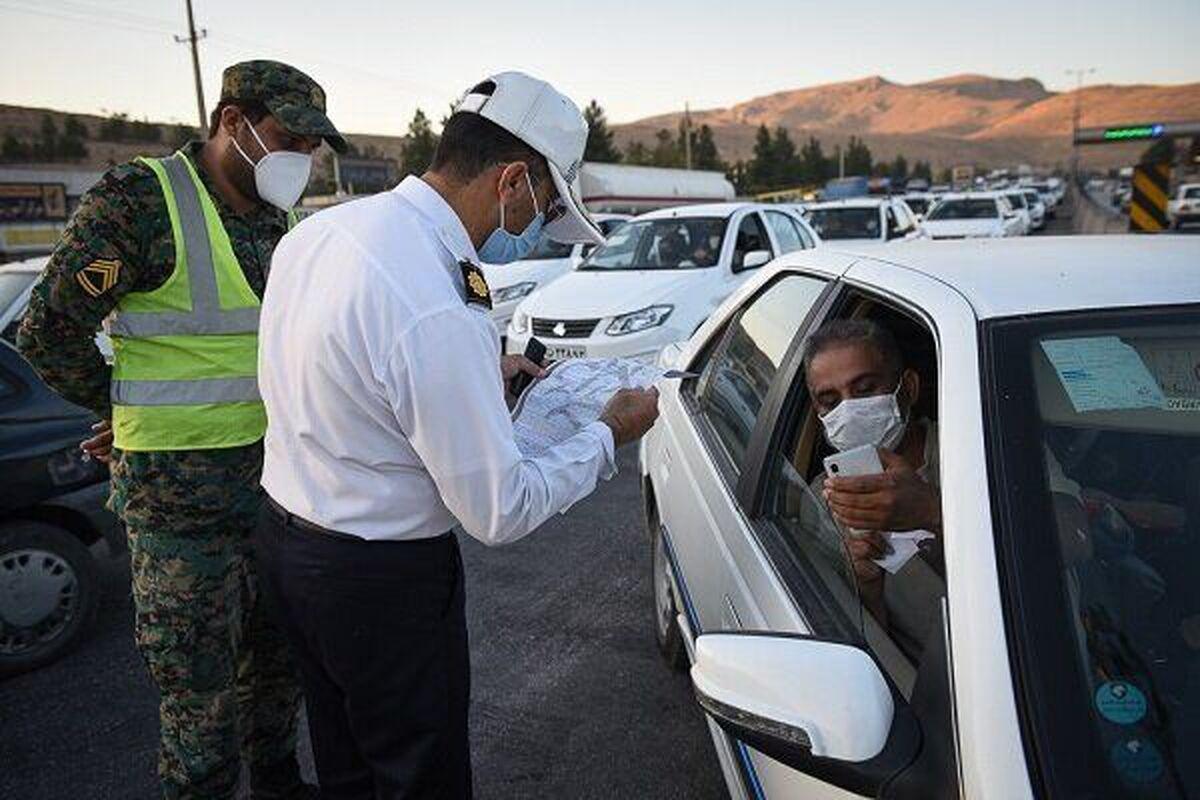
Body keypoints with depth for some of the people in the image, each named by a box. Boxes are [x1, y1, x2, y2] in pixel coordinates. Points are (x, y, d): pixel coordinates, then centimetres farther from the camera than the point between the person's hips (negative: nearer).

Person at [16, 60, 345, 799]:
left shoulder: (286, 218, 6)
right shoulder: (142, 200, -14)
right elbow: (50, 334, -12)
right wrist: (128, 414, 1)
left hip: (278, 474, 7)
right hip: (181, 489, -6)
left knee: (280, 655, 22)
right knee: (202, 690, 7)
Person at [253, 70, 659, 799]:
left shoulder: (320, 229, -3)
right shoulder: (441, 312, -31)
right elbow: (501, 512, -22)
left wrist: (480, 372, 10)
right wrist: (608, 436, -9)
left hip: (286, 539, 9)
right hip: (382, 577, -8)